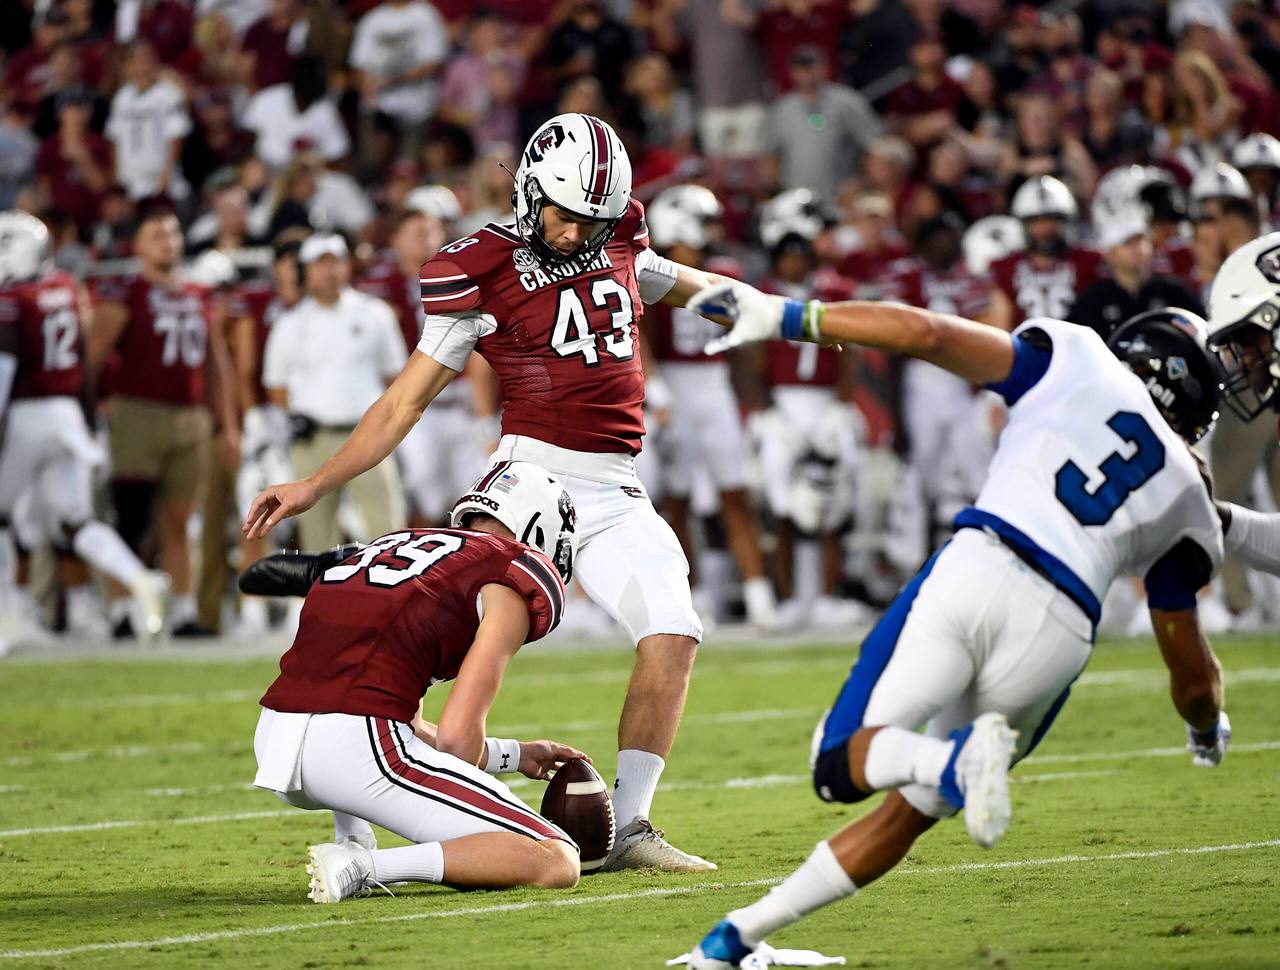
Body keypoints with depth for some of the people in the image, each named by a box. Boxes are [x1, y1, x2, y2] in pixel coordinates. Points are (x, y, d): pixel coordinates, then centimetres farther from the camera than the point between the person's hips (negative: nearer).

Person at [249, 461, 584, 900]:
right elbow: (457, 737, -2)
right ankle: (361, 866, -15)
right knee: (556, 865, -3)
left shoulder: (389, 546, 30)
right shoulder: (514, 582, 7)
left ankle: (352, 842, 20)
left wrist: (516, 756, 43)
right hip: (358, 747, -8)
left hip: (273, 744, 8)